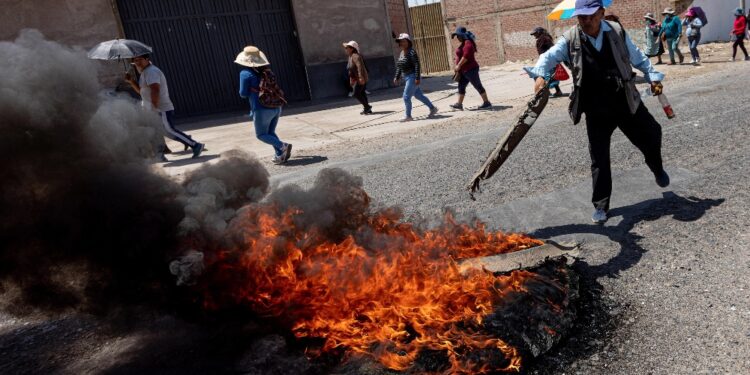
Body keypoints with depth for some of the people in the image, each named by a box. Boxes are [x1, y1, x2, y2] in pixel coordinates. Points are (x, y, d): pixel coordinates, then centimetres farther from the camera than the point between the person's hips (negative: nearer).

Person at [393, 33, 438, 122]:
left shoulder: (411, 52, -16)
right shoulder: (402, 53, 10)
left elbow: (417, 65, -21)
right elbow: (399, 67, 17)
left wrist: (417, 78, -25)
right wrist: (397, 77, 13)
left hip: (412, 77, -9)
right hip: (407, 77, 9)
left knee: (406, 97, -8)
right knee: (418, 95, 17)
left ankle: (408, 116, 4)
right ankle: (432, 108, 29)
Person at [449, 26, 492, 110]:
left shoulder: (468, 43, -17)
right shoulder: (464, 43, 15)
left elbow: (466, 56, -26)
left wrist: (458, 66, -22)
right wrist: (459, 67, 19)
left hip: (470, 69, -11)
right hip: (465, 70, 11)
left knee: (478, 86, -4)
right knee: (461, 86, 9)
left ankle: (487, 103, 2)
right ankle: (459, 104, 12)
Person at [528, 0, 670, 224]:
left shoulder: (617, 32, -2)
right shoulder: (570, 40, -8)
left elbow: (638, 58, 11)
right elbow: (548, 57, -18)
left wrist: (652, 77, 6)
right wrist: (540, 75, -39)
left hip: (626, 103, 2)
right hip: (596, 111, -2)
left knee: (652, 135, 13)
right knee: (599, 158, 0)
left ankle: (657, 170, 47)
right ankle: (600, 206, 12)